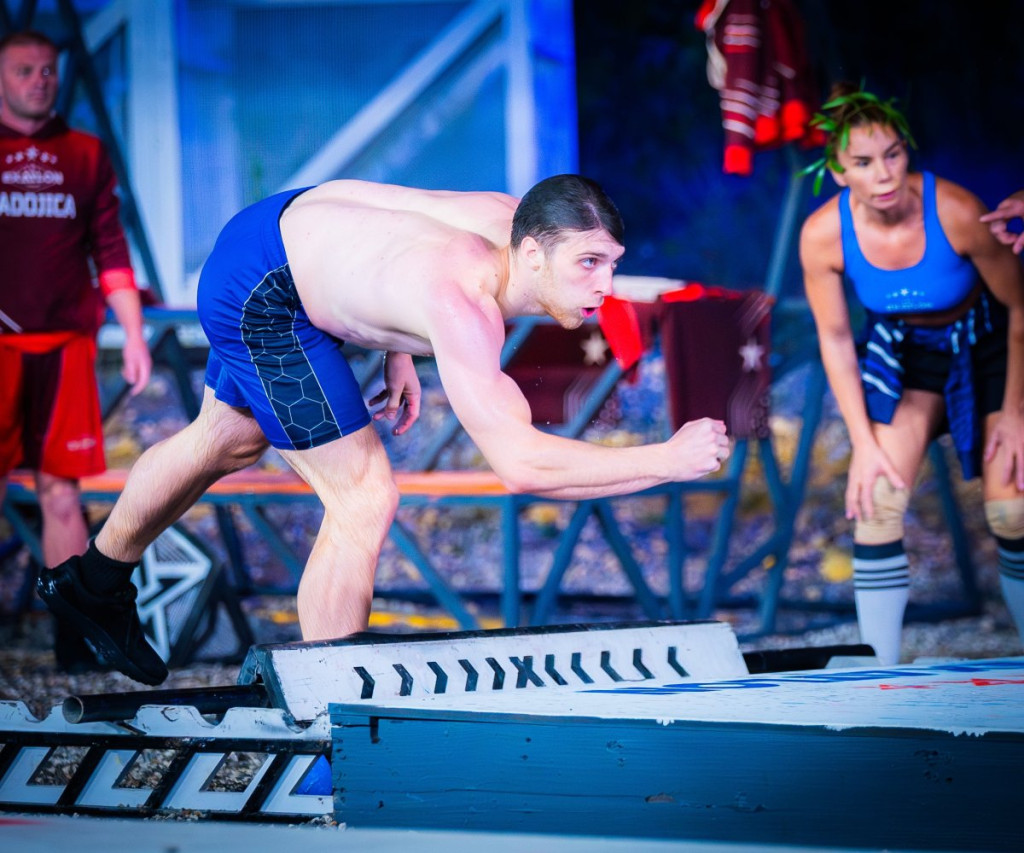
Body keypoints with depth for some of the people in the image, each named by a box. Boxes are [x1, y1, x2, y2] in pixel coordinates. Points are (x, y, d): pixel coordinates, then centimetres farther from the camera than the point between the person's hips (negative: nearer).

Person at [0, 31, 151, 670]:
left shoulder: (85, 155, 13)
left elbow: (111, 252, 13)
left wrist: (134, 334, 6)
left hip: (67, 346, 2)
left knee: (61, 493, 2)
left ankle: (74, 638, 3)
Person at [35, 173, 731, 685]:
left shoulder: (513, 219, -14)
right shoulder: (463, 306, -39)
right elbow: (521, 463, -47)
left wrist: (398, 347, 5)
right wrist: (667, 460, -42)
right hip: (260, 295, -10)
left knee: (225, 442, 31)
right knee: (364, 503, -13)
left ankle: (93, 584, 55)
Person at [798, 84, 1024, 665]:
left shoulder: (956, 212, -31)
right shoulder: (823, 234, -24)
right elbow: (835, 340, -10)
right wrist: (865, 443, -12)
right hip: (904, 349, 2)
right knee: (877, 498, -14)